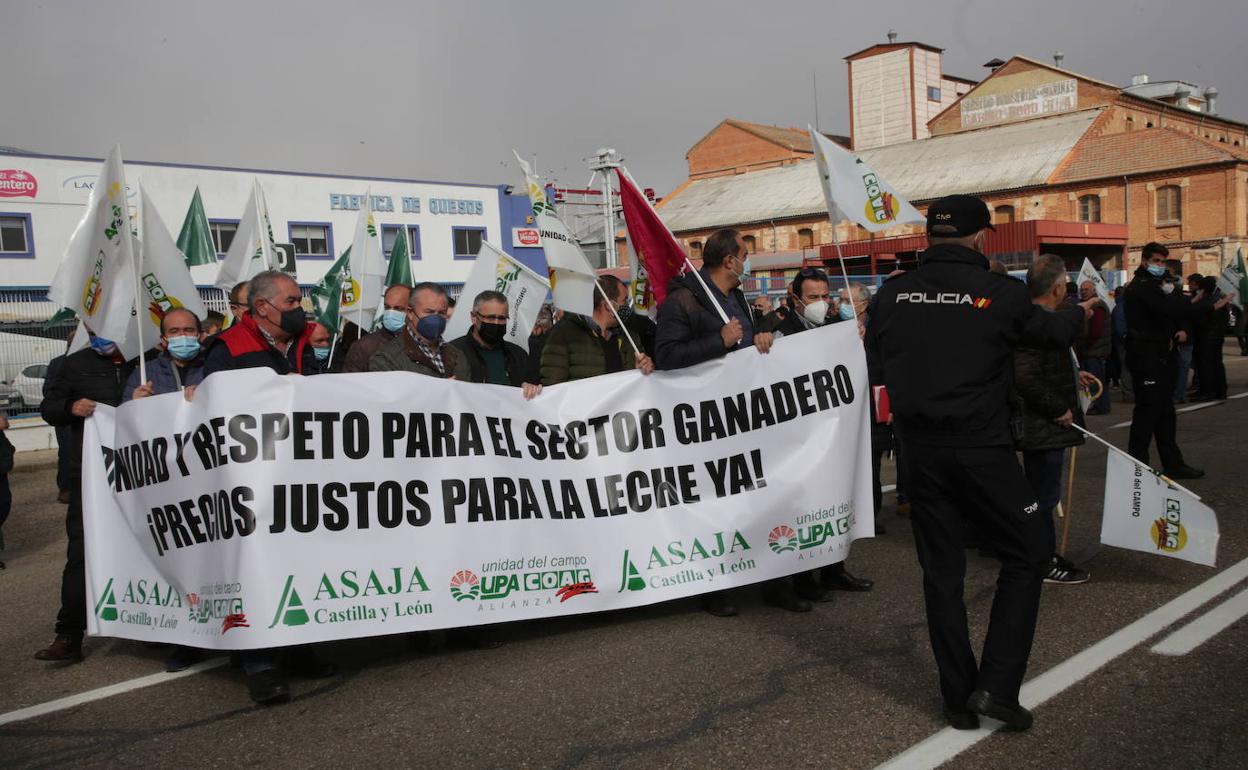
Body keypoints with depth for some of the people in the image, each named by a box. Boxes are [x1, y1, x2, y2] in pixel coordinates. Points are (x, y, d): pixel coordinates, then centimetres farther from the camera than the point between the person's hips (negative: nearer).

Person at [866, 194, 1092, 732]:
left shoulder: (892, 294, -1)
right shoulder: (1000, 292, -9)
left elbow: (875, 366, 11)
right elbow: (1051, 332, 11)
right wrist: (1079, 312, 34)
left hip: (919, 450, 4)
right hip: (981, 448, -4)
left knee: (941, 571, 12)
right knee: (1026, 556, 13)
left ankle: (959, 698, 20)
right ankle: (997, 685, 6)